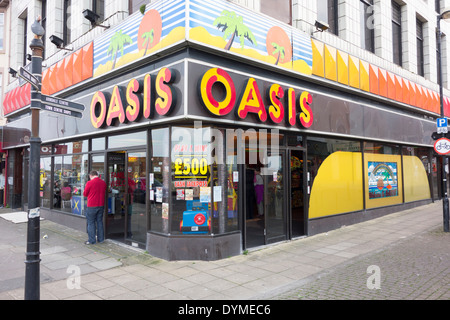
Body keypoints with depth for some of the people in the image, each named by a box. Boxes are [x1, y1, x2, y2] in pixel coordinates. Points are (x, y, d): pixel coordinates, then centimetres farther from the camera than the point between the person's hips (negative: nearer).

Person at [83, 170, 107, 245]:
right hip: (101, 205, 5)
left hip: (92, 206, -5)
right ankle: (100, 239, 20)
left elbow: (85, 194, -3)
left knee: (91, 223, 4)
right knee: (99, 222, 14)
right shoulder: (104, 183, 2)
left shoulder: (89, 183, -12)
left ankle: (91, 240, 8)